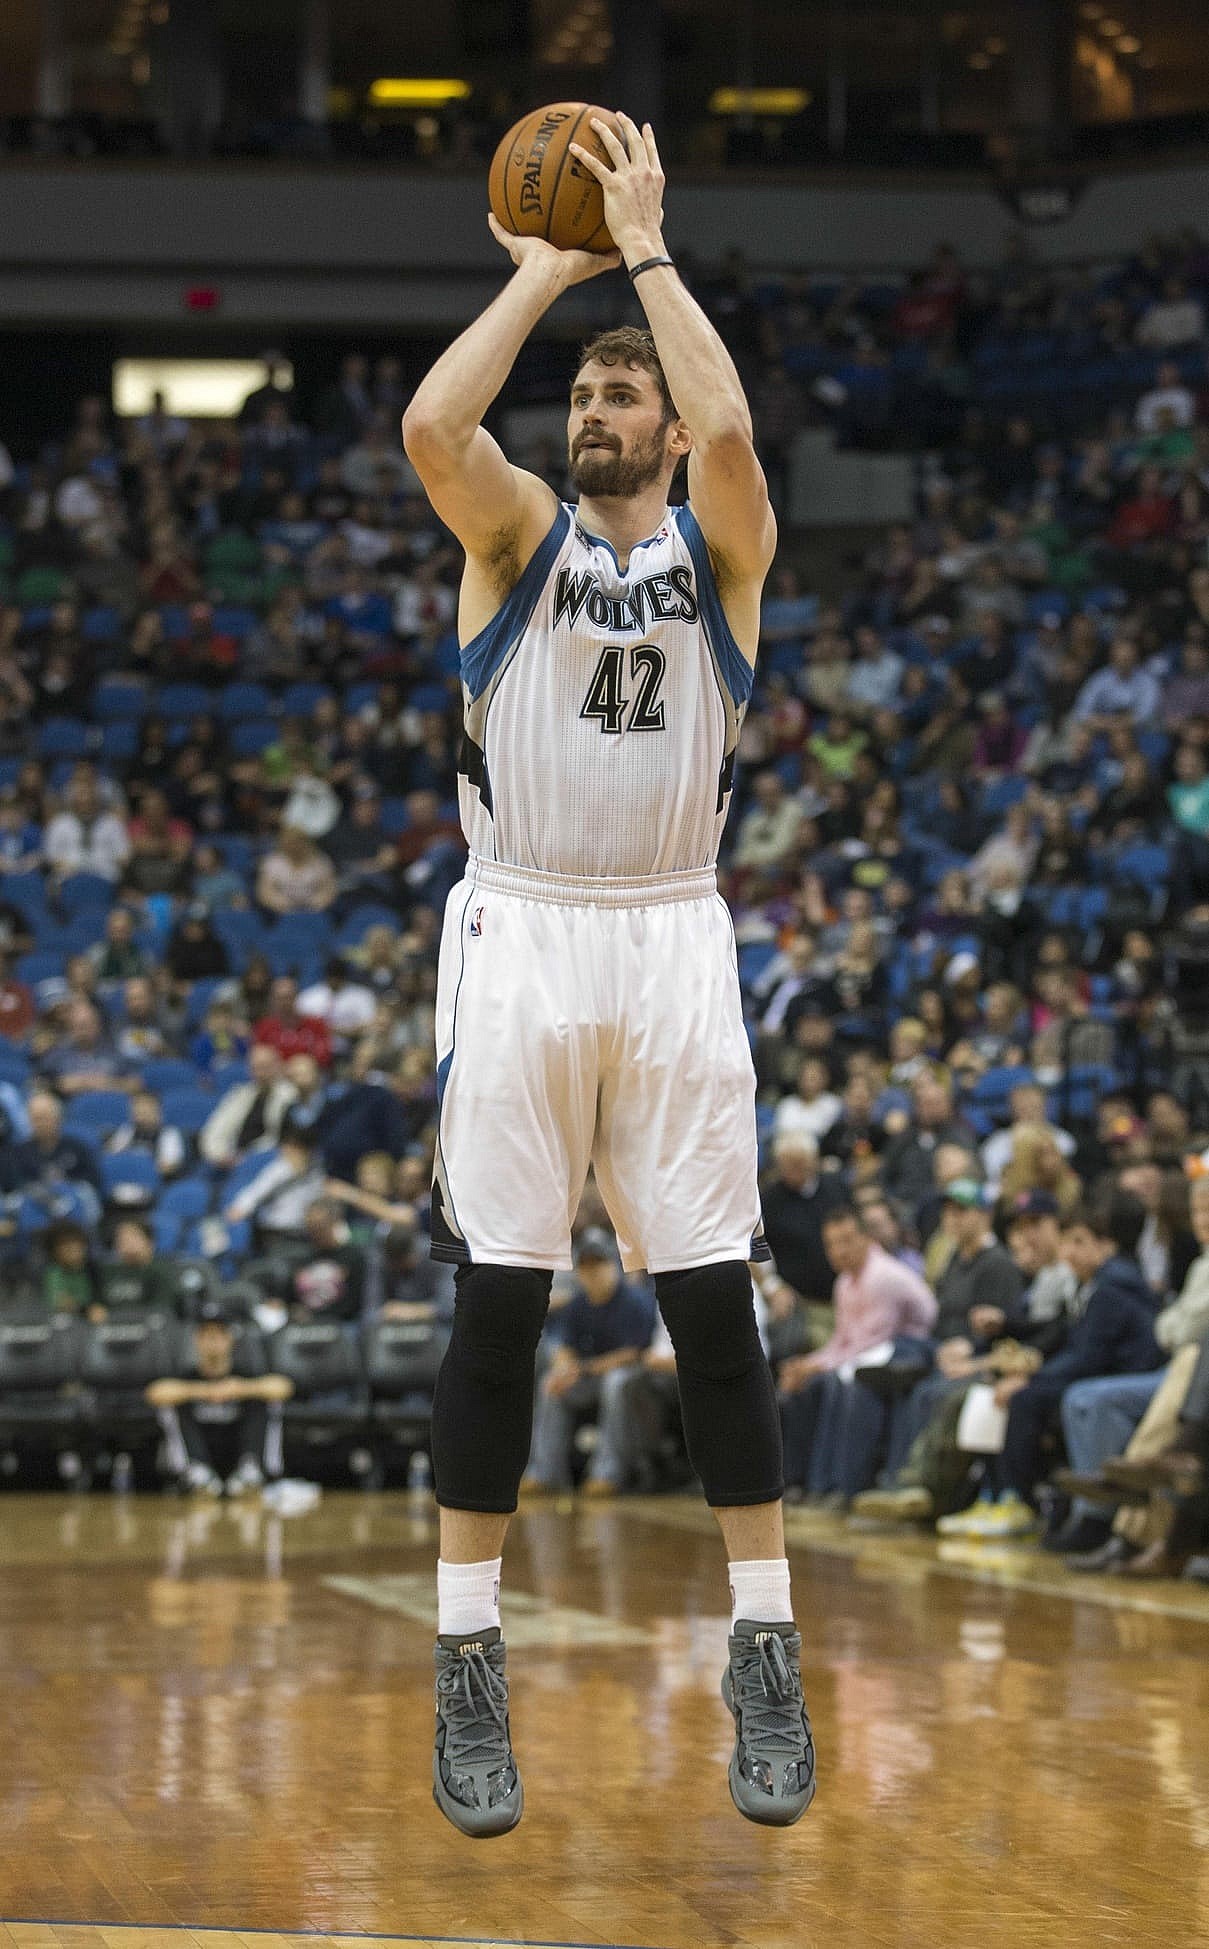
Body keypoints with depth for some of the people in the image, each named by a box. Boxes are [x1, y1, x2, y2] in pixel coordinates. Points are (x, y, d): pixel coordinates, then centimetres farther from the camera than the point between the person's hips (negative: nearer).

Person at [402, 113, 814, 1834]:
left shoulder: (722, 549, 5)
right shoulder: (517, 535, 7)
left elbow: (731, 428, -18)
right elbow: (432, 424, -15)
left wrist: (646, 247, -10)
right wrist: (542, 272, -6)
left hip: (671, 947, 0)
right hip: (520, 940, 0)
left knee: (714, 1307, -1)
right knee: (497, 1305, -2)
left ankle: (767, 1656, 7)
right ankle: (469, 1666, 5)